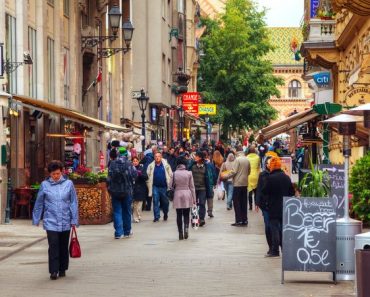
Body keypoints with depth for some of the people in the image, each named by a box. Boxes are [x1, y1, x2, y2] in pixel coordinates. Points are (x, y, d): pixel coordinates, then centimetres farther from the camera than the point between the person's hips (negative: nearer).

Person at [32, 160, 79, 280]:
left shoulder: (68, 184, -1)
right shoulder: (45, 185, -1)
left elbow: (74, 203, 3)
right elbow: (39, 204, 8)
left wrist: (74, 220, 1)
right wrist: (36, 219, 11)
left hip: (65, 222, 1)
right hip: (51, 222, -1)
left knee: (63, 246, 11)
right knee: (53, 246, -9)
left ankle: (62, 269, 24)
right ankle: (53, 271, -6)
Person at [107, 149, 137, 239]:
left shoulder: (112, 164, -13)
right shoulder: (128, 163, -2)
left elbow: (110, 178, -16)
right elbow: (135, 174, -1)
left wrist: (109, 188, -2)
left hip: (116, 191, -3)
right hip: (127, 190, 3)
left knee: (117, 212, 4)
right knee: (127, 211, 14)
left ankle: (118, 233, -4)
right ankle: (127, 232, 22)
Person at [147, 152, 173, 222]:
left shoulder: (166, 165, -1)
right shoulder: (151, 166, 2)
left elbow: (170, 175, 3)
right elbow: (148, 175, 7)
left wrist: (169, 184, -1)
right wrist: (150, 184, 1)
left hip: (164, 187, 0)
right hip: (155, 187, 1)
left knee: (165, 202, 8)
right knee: (155, 201, -2)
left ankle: (165, 214, 29)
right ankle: (156, 216, 4)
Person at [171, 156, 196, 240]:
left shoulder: (175, 173, -5)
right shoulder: (189, 173, -3)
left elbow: (171, 185, 2)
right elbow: (192, 187, 0)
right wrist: (194, 198, 6)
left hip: (178, 195, 0)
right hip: (187, 195, 0)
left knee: (179, 215, 6)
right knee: (186, 214, 10)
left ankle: (180, 233, 4)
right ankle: (186, 228, -13)